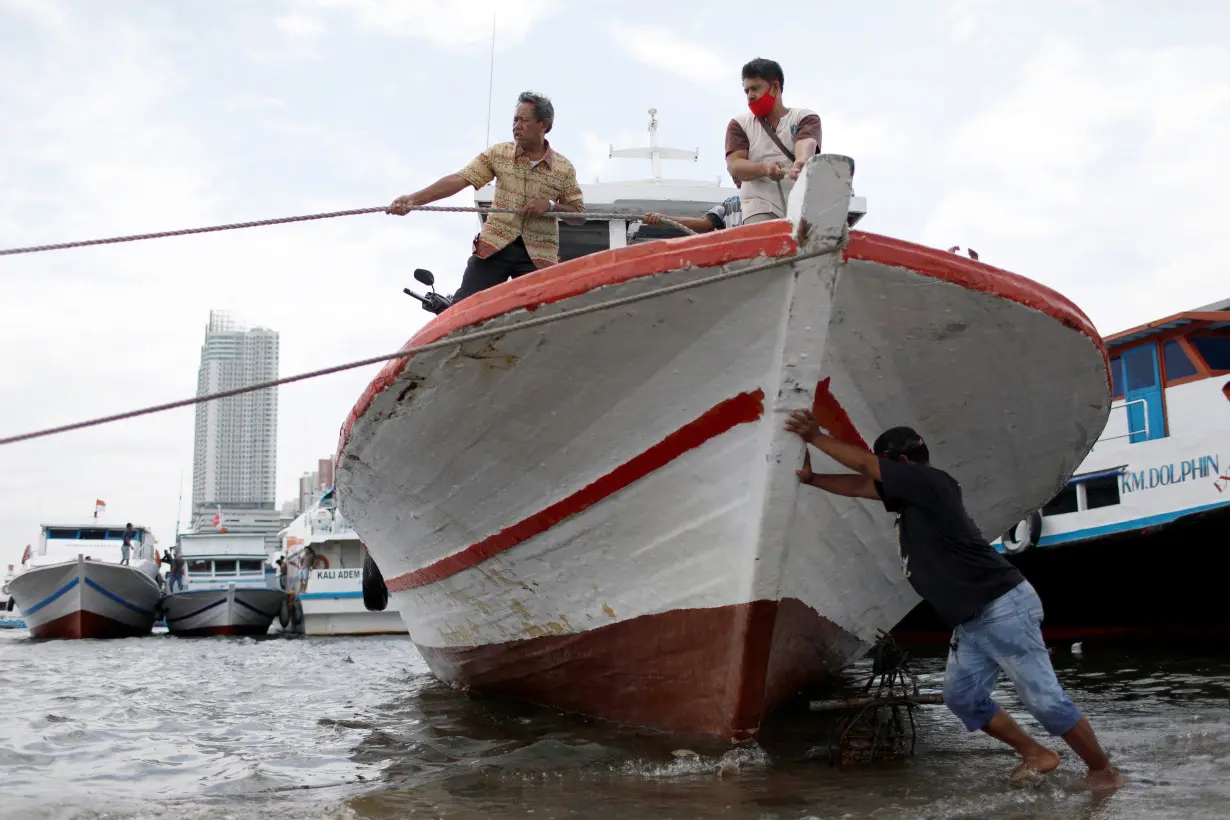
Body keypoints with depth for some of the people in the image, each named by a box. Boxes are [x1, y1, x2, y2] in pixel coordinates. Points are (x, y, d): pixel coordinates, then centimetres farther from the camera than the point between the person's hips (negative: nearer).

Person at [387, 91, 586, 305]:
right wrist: (413, 199, -17)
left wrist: (550, 205, -14)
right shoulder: (498, 154, 3)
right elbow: (459, 179, -6)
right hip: (494, 245, 0)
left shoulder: (564, 168, 3)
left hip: (538, 256, 0)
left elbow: (579, 216, 7)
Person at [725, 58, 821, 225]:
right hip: (761, 210, 0)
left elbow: (806, 144, -9)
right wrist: (764, 168, -21)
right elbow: (734, 165, 1)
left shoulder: (806, 118, 14)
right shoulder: (739, 124, 17)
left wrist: (800, 162, -35)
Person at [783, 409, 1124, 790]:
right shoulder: (911, 496, 12)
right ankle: (1036, 754, 21)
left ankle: (1103, 770, 8)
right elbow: (860, 485, 20)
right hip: (972, 620, 10)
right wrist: (811, 479, 15)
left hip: (1003, 608, -10)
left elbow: (862, 463, -12)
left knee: (1044, 700, -6)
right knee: (962, 696, 11)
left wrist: (814, 436, -3)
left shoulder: (929, 480, -14)